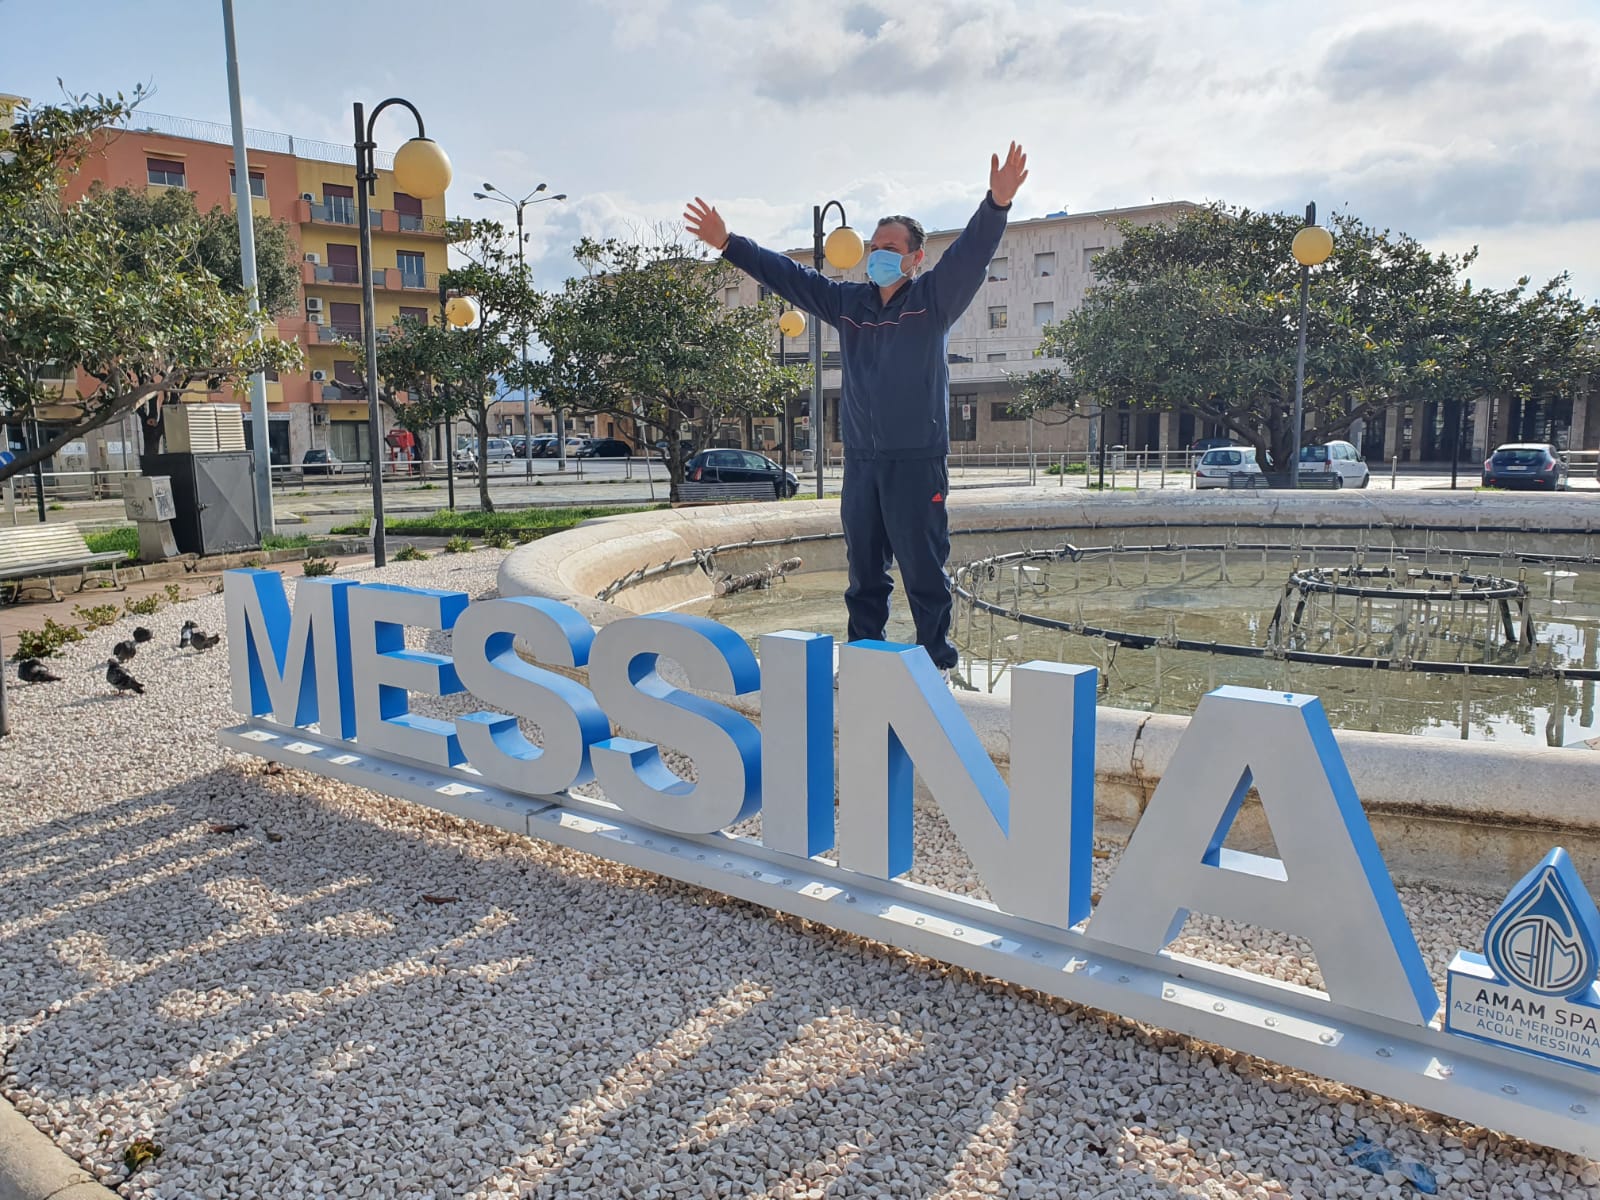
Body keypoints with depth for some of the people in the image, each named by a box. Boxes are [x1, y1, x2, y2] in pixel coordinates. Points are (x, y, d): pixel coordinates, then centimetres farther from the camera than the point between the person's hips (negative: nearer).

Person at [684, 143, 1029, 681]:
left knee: (923, 569, -2)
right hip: (860, 460, 5)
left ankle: (936, 665, 7)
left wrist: (997, 203, -33)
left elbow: (971, 254, -16)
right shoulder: (847, 302, 13)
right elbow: (784, 273, 16)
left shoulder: (933, 298, 1)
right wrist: (728, 244, 13)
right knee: (863, 570, 11)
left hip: (917, 461, -5)